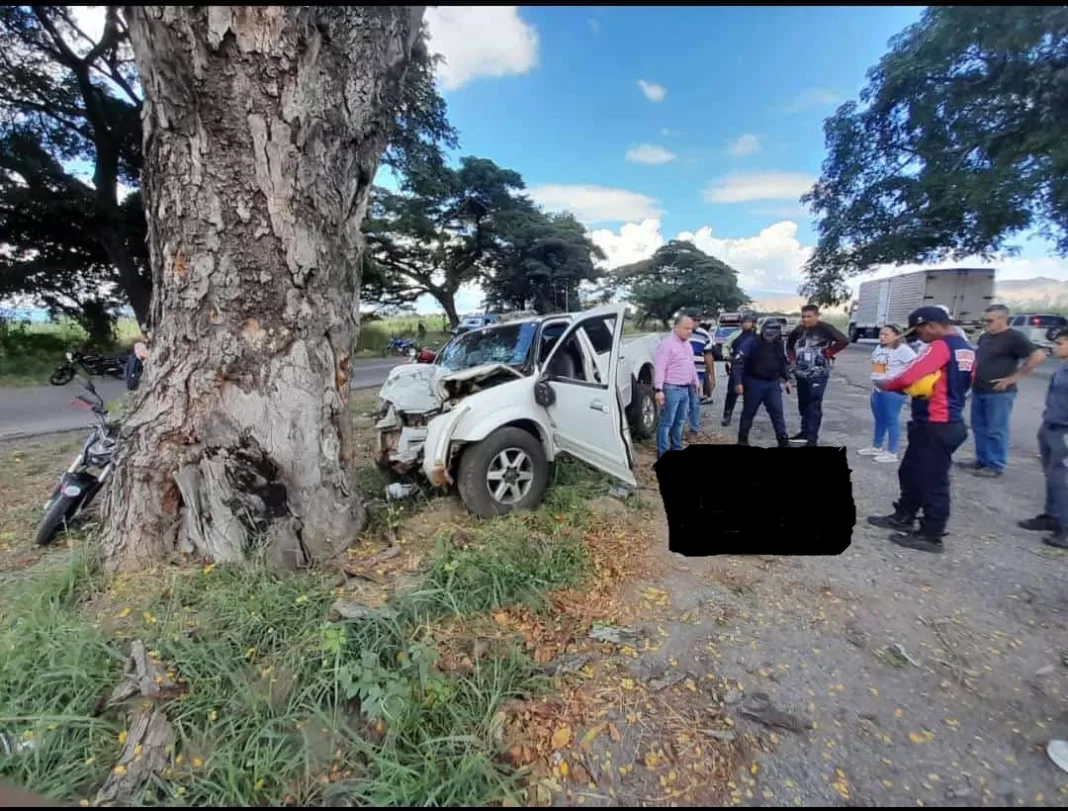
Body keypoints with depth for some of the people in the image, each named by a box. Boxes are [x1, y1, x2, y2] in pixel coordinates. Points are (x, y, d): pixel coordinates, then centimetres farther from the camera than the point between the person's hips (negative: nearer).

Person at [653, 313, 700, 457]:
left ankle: (677, 448, 29)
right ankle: (662, 453, 3)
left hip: (685, 389, 9)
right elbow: (659, 368, -19)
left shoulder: (687, 344, 14)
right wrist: (659, 389, -25)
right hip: (671, 389, -8)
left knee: (679, 422, 17)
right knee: (667, 422, -3)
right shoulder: (667, 344, -13)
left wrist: (695, 382, 24)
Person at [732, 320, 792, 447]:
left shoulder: (779, 344, 5)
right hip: (754, 383, -4)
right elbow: (738, 361, -17)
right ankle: (742, 439, 19)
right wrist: (738, 382, -22)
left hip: (773, 383, 5)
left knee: (777, 412, 3)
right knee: (748, 412, 6)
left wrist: (787, 379, 15)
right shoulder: (751, 341, -14)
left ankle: (783, 441, 11)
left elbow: (784, 362, 21)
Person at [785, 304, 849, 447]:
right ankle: (805, 431, 28)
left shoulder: (824, 328, -11)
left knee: (814, 406, -6)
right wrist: (793, 358, 11)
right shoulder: (798, 329, 7)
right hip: (801, 373, 6)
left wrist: (828, 353, -14)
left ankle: (812, 437, -2)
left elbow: (844, 341, -19)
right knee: (803, 404, 14)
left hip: (818, 374, -6)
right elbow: (789, 344, 24)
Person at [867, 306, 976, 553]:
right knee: (911, 472, 19)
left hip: (935, 426, -10)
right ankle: (903, 517, 31)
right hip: (949, 423, 10)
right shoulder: (967, 349, 13)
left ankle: (931, 536, 10)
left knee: (932, 481, 0)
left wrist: (885, 384, -5)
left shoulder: (940, 346, -17)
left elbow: (908, 376, -25)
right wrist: (913, 389, 9)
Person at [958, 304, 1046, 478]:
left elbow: (1039, 356, -15)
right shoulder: (984, 337, 12)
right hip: (978, 391, 8)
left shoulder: (1013, 337, -10)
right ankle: (982, 460, 23)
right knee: (979, 428, 13)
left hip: (999, 393, -7)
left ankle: (996, 466, 7)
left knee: (996, 431, -1)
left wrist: (1014, 377, -16)